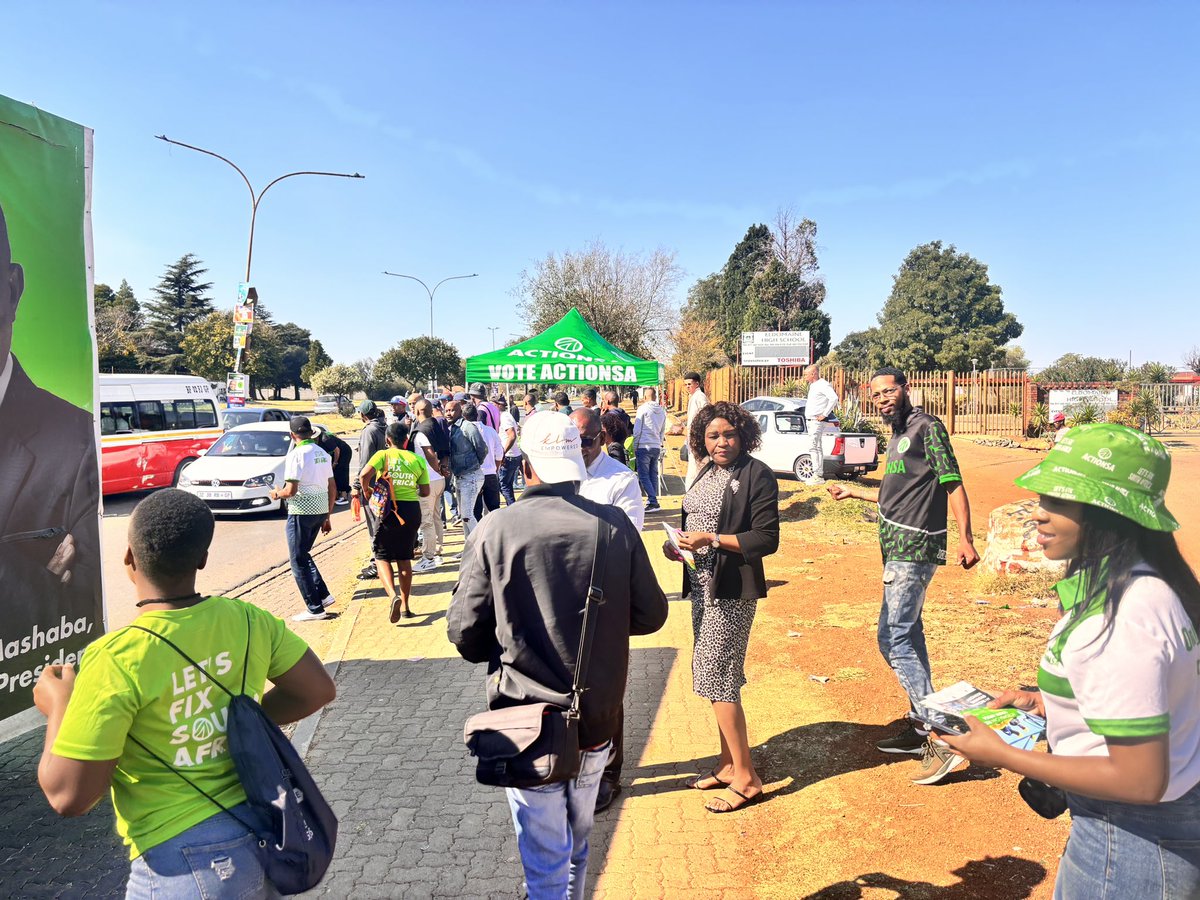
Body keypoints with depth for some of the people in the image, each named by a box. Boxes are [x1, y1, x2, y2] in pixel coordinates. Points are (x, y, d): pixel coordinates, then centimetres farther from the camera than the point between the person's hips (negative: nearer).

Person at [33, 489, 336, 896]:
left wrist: (57, 707, -1)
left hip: (189, 863, -5)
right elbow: (320, 690, 3)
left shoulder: (116, 660, -22)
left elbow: (68, 796, -16)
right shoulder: (247, 620, -8)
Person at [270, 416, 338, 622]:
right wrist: (327, 517, 20)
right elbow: (332, 489, 13)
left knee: (299, 560, 2)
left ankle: (315, 608, 3)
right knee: (303, 554, 22)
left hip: (301, 511, -8)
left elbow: (291, 490, -18)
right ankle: (323, 595, 18)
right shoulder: (323, 453, 11)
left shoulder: (296, 455, -13)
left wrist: (277, 493, 4)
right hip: (321, 510, 8)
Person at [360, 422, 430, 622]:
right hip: (412, 509, 3)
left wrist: (366, 491, -1)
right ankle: (405, 606, 18)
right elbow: (425, 492, 6)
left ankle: (393, 596, -17)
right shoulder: (418, 460, 6)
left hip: (389, 509, -3)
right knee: (404, 558, 15)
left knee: (382, 557, 7)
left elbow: (364, 474, -19)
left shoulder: (383, 455, -3)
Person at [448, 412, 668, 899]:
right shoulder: (615, 524, -10)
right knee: (578, 842, 26)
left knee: (545, 860, 13)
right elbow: (651, 614, -2)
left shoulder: (495, 530, -15)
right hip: (597, 718, 3)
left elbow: (464, 632, -10)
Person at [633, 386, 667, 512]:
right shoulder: (662, 411, 12)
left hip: (644, 446, -6)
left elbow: (637, 430, -6)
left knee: (643, 475, -5)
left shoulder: (643, 409, -6)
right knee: (653, 475, 11)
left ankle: (653, 501, -14)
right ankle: (652, 501, 13)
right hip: (656, 447, 6)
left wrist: (635, 447, 1)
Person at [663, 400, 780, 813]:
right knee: (715, 674, 14)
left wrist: (711, 539, -21)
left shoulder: (757, 475, -12)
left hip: (732, 590, -8)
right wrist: (677, 545, 1)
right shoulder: (707, 473, 11)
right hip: (702, 585, 8)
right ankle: (729, 764, 28)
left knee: (716, 677, -5)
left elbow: (766, 539, -16)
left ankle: (746, 778, 8)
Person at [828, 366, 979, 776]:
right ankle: (921, 729, 24)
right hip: (899, 547, 10)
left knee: (893, 639, -11)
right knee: (908, 635, 14)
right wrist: (854, 491, 38)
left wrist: (965, 539, -21)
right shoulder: (898, 434, 19)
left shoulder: (927, 426, -8)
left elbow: (952, 483, -14)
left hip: (913, 547, -10)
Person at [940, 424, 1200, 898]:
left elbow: (1141, 780, -28)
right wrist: (1048, 702, 8)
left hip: (1130, 846, -9)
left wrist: (1002, 755, -22)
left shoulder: (1117, 623, -31)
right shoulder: (1152, 583, 0)